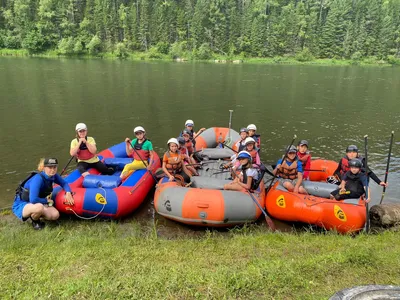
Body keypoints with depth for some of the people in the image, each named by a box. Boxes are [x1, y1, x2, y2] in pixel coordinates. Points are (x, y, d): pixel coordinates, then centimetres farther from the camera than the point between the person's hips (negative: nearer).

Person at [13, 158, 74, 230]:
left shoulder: (53, 176, -9)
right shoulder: (38, 179, -29)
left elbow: (64, 183, 7)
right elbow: (33, 200, -36)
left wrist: (68, 192, -14)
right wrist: (47, 200, -19)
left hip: (37, 203, 6)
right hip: (21, 205, -6)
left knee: (55, 215, -18)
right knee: (39, 207, -40)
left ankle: (34, 214, 12)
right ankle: (34, 221, -3)